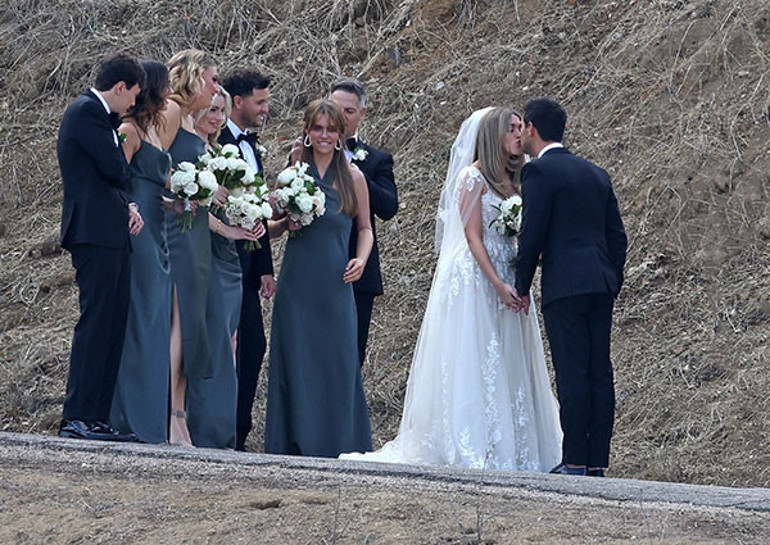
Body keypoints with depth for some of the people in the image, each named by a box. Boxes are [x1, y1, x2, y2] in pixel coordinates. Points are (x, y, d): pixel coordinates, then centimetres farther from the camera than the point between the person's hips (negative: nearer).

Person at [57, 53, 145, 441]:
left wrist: (128, 206, 5)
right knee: (95, 324, -12)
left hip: (112, 235, 10)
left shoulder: (98, 114, 23)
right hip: (96, 233, -10)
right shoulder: (86, 111, -9)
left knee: (112, 327, 7)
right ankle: (77, 419, -13)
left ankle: (98, 418, 7)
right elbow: (115, 169, -15)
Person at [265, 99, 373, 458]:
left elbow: (365, 228, 12)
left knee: (337, 360, -2)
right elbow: (273, 227, 14)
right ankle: (297, 442, 6)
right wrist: (287, 222, -8)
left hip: (335, 284, -1)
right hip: (297, 283, 1)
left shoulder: (352, 177, 4)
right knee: (296, 360, 1)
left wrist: (361, 259, -5)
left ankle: (337, 444, 5)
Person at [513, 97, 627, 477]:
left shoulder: (538, 171, -5)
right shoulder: (596, 174, 18)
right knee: (600, 373, 5)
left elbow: (532, 234, -10)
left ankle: (575, 463, -8)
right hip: (601, 283, 7)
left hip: (565, 286, -7)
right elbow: (617, 236, 17)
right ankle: (598, 463, 6)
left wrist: (522, 286, 0)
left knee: (572, 375, -7)